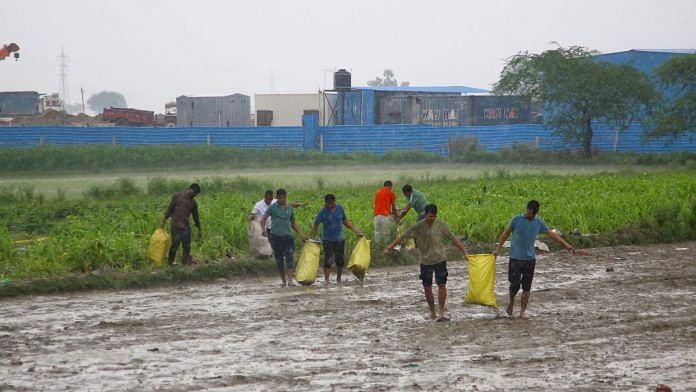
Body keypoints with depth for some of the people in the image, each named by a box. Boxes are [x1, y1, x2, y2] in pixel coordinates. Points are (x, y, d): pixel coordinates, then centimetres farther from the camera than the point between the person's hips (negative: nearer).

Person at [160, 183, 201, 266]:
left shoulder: (193, 203, 13)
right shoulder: (177, 197, 2)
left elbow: (196, 216, 19)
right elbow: (170, 209, 3)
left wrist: (199, 230, 19)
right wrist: (164, 221, -2)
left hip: (186, 227, 4)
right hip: (176, 226, -4)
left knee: (187, 246, 1)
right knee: (174, 246, -4)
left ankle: (185, 261, 7)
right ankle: (170, 262, 5)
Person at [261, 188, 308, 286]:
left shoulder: (290, 208, 10)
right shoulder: (272, 207, 2)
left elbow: (293, 223, 21)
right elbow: (263, 220, 2)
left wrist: (301, 234, 17)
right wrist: (263, 230, -16)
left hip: (287, 236, 1)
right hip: (275, 237, -1)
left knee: (289, 257, -16)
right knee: (279, 259, 4)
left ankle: (290, 280, -24)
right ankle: (283, 280, 16)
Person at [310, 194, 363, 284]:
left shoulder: (340, 209, 2)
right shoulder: (323, 212, -8)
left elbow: (345, 221, 14)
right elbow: (315, 225, -4)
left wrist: (355, 231, 10)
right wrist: (312, 238, -12)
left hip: (339, 239, 3)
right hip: (327, 239, -3)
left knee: (340, 260, 7)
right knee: (328, 260, -10)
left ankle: (338, 279, 24)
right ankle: (326, 279, -4)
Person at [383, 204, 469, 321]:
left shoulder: (440, 225, -4)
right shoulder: (418, 226, -5)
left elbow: (453, 239, 2)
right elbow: (403, 236, -3)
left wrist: (464, 252, 0)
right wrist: (389, 247, -9)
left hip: (439, 259, -1)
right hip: (425, 261, 1)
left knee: (441, 285, -8)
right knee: (427, 288, 4)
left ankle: (442, 313, -4)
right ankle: (432, 313, 18)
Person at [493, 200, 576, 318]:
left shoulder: (538, 223, 5)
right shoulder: (517, 220, -5)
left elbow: (550, 234, 10)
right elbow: (506, 233, 3)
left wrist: (565, 244, 7)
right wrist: (498, 248, 1)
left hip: (530, 259, 3)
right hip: (515, 258, -3)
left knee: (527, 286, 4)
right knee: (515, 284, -7)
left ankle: (523, 311, 12)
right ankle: (511, 301, 21)